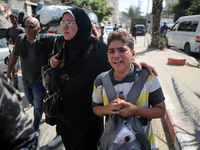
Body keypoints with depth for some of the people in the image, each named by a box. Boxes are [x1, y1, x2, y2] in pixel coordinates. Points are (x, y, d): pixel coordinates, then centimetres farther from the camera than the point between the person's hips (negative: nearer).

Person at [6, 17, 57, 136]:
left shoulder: (45, 40, -21)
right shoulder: (20, 38, -6)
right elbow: (15, 55, 10)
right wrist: (9, 71, 16)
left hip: (39, 81, -5)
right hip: (26, 80, 5)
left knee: (38, 106, 11)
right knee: (31, 101, 26)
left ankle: (36, 129, 34)